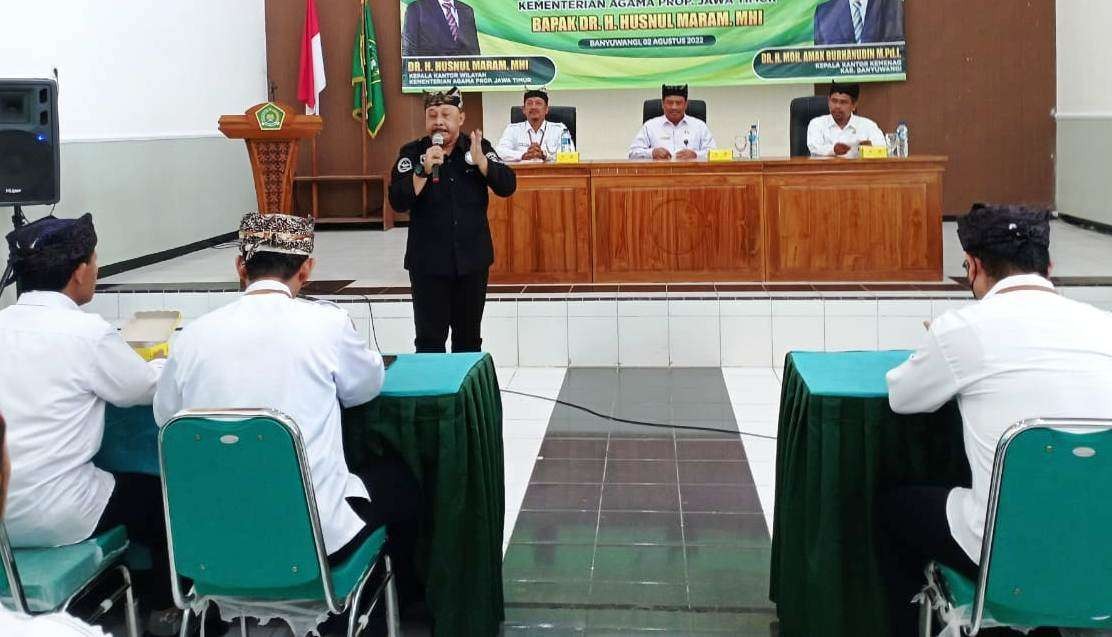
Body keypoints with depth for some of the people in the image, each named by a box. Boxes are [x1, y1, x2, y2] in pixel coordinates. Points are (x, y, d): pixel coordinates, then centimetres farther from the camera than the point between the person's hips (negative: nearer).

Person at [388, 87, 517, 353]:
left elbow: (507, 186, -7)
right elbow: (398, 201, -13)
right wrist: (424, 170, -25)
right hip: (428, 262, -2)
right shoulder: (412, 153, -3)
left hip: (472, 259, 2)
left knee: (469, 337, 14)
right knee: (430, 340, -2)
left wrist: (479, 159, -20)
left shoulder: (479, 148, 2)